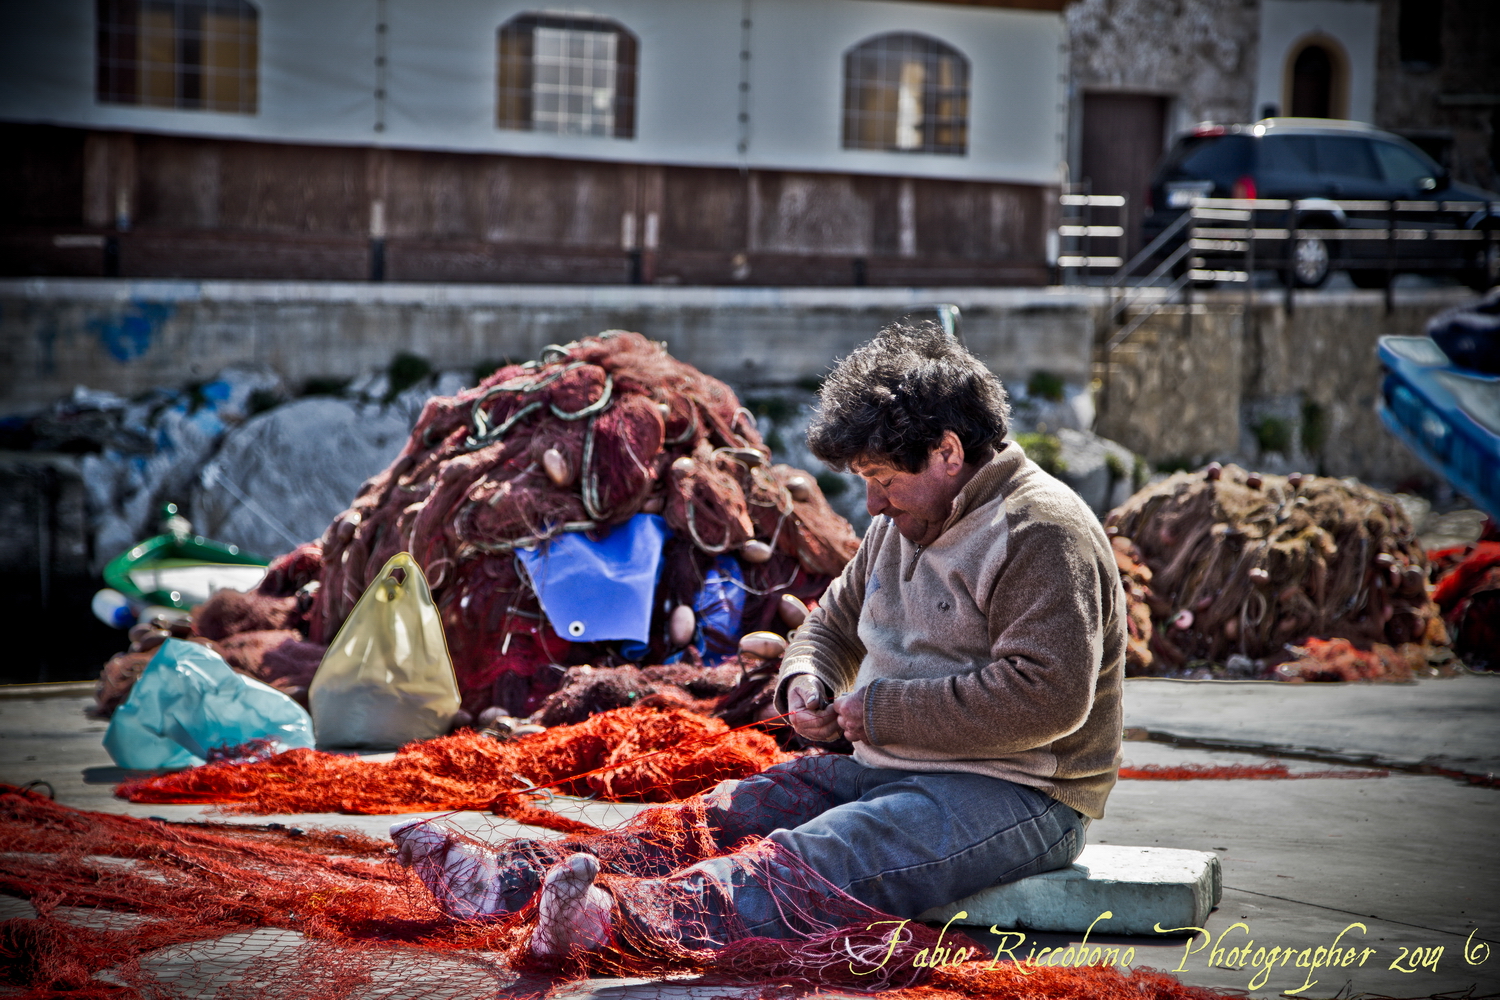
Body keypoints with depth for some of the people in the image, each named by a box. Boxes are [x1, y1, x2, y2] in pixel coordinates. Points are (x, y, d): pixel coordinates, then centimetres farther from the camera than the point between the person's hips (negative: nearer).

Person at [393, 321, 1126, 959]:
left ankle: (622, 919, -57)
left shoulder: (1040, 533, -15)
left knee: (816, 861, -33)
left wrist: (881, 710, -19)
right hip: (891, 771, 10)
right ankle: (508, 880, -20)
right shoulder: (901, 523, 16)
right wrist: (805, 679, 3)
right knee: (721, 818, -7)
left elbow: (1045, 697, -26)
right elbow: (833, 624, 29)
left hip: (1016, 797, -10)